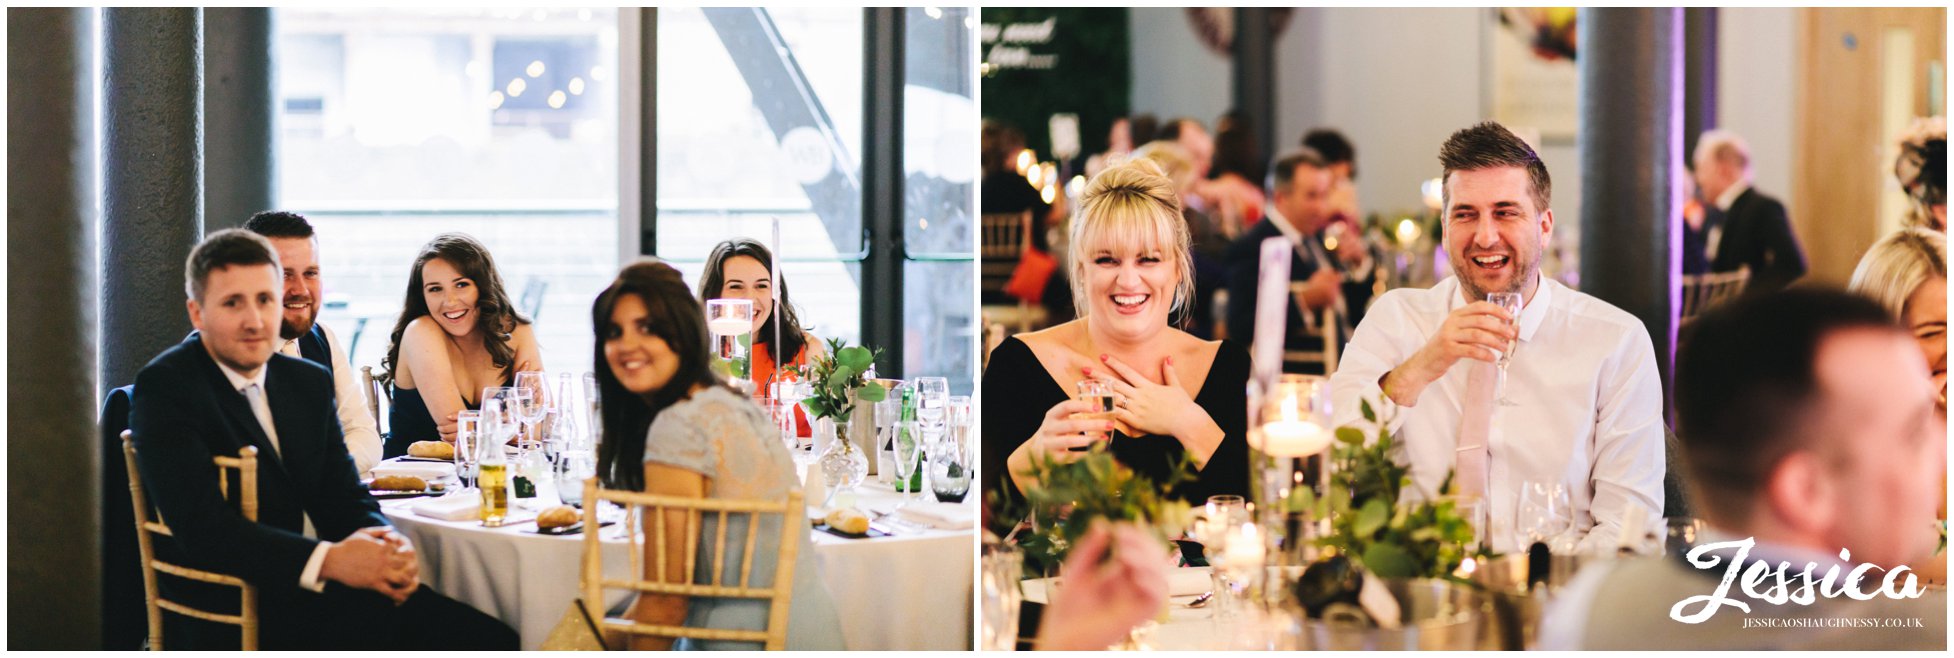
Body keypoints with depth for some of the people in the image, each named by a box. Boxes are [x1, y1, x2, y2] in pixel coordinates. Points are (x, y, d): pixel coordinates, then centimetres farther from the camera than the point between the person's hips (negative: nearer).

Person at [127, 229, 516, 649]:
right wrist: (328, 560, -26)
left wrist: (386, 547, -11)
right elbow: (203, 527, -16)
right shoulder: (164, 387, -5)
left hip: (311, 594, 7)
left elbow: (343, 497, 13)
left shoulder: (310, 382, 17)